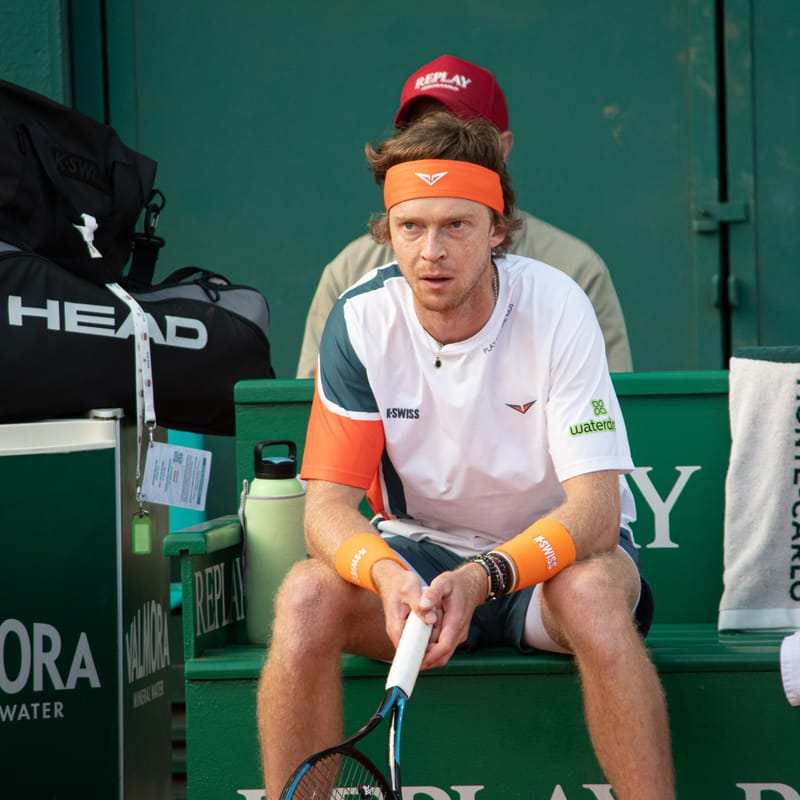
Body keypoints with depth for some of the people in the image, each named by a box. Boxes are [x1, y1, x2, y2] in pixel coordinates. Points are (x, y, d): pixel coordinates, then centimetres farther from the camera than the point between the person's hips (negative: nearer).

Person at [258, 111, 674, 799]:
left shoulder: (555, 308, -18)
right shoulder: (362, 322, -11)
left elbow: (595, 510, -24)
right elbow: (329, 502, -13)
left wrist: (482, 579, -41)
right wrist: (386, 575, -36)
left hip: (554, 547, -2)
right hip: (419, 552, 2)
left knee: (593, 592, -37)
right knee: (307, 596, -28)